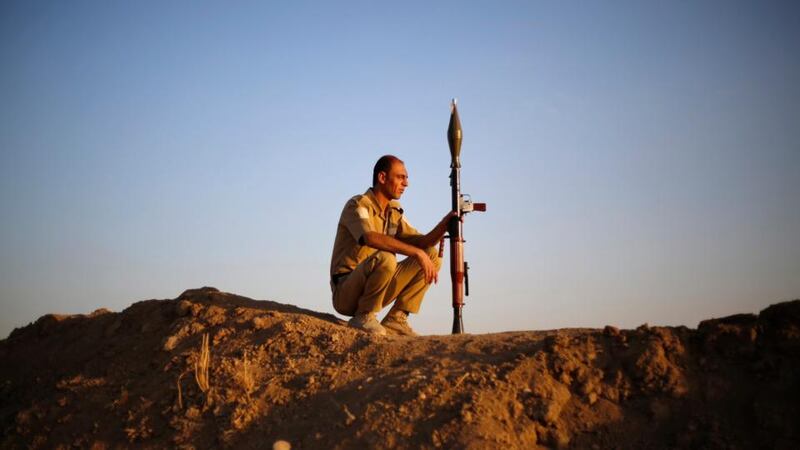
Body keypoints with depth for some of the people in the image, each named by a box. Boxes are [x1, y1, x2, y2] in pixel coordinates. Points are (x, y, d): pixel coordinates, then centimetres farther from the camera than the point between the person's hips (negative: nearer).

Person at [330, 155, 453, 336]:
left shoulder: (394, 212, 12)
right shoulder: (358, 205, -14)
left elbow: (421, 243, 5)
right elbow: (371, 238, -34)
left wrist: (445, 223, -13)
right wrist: (417, 252, -37)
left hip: (373, 290, 8)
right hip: (345, 292, -8)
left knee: (432, 255, -1)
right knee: (384, 258, -37)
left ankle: (396, 318, -1)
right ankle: (363, 317, -15)